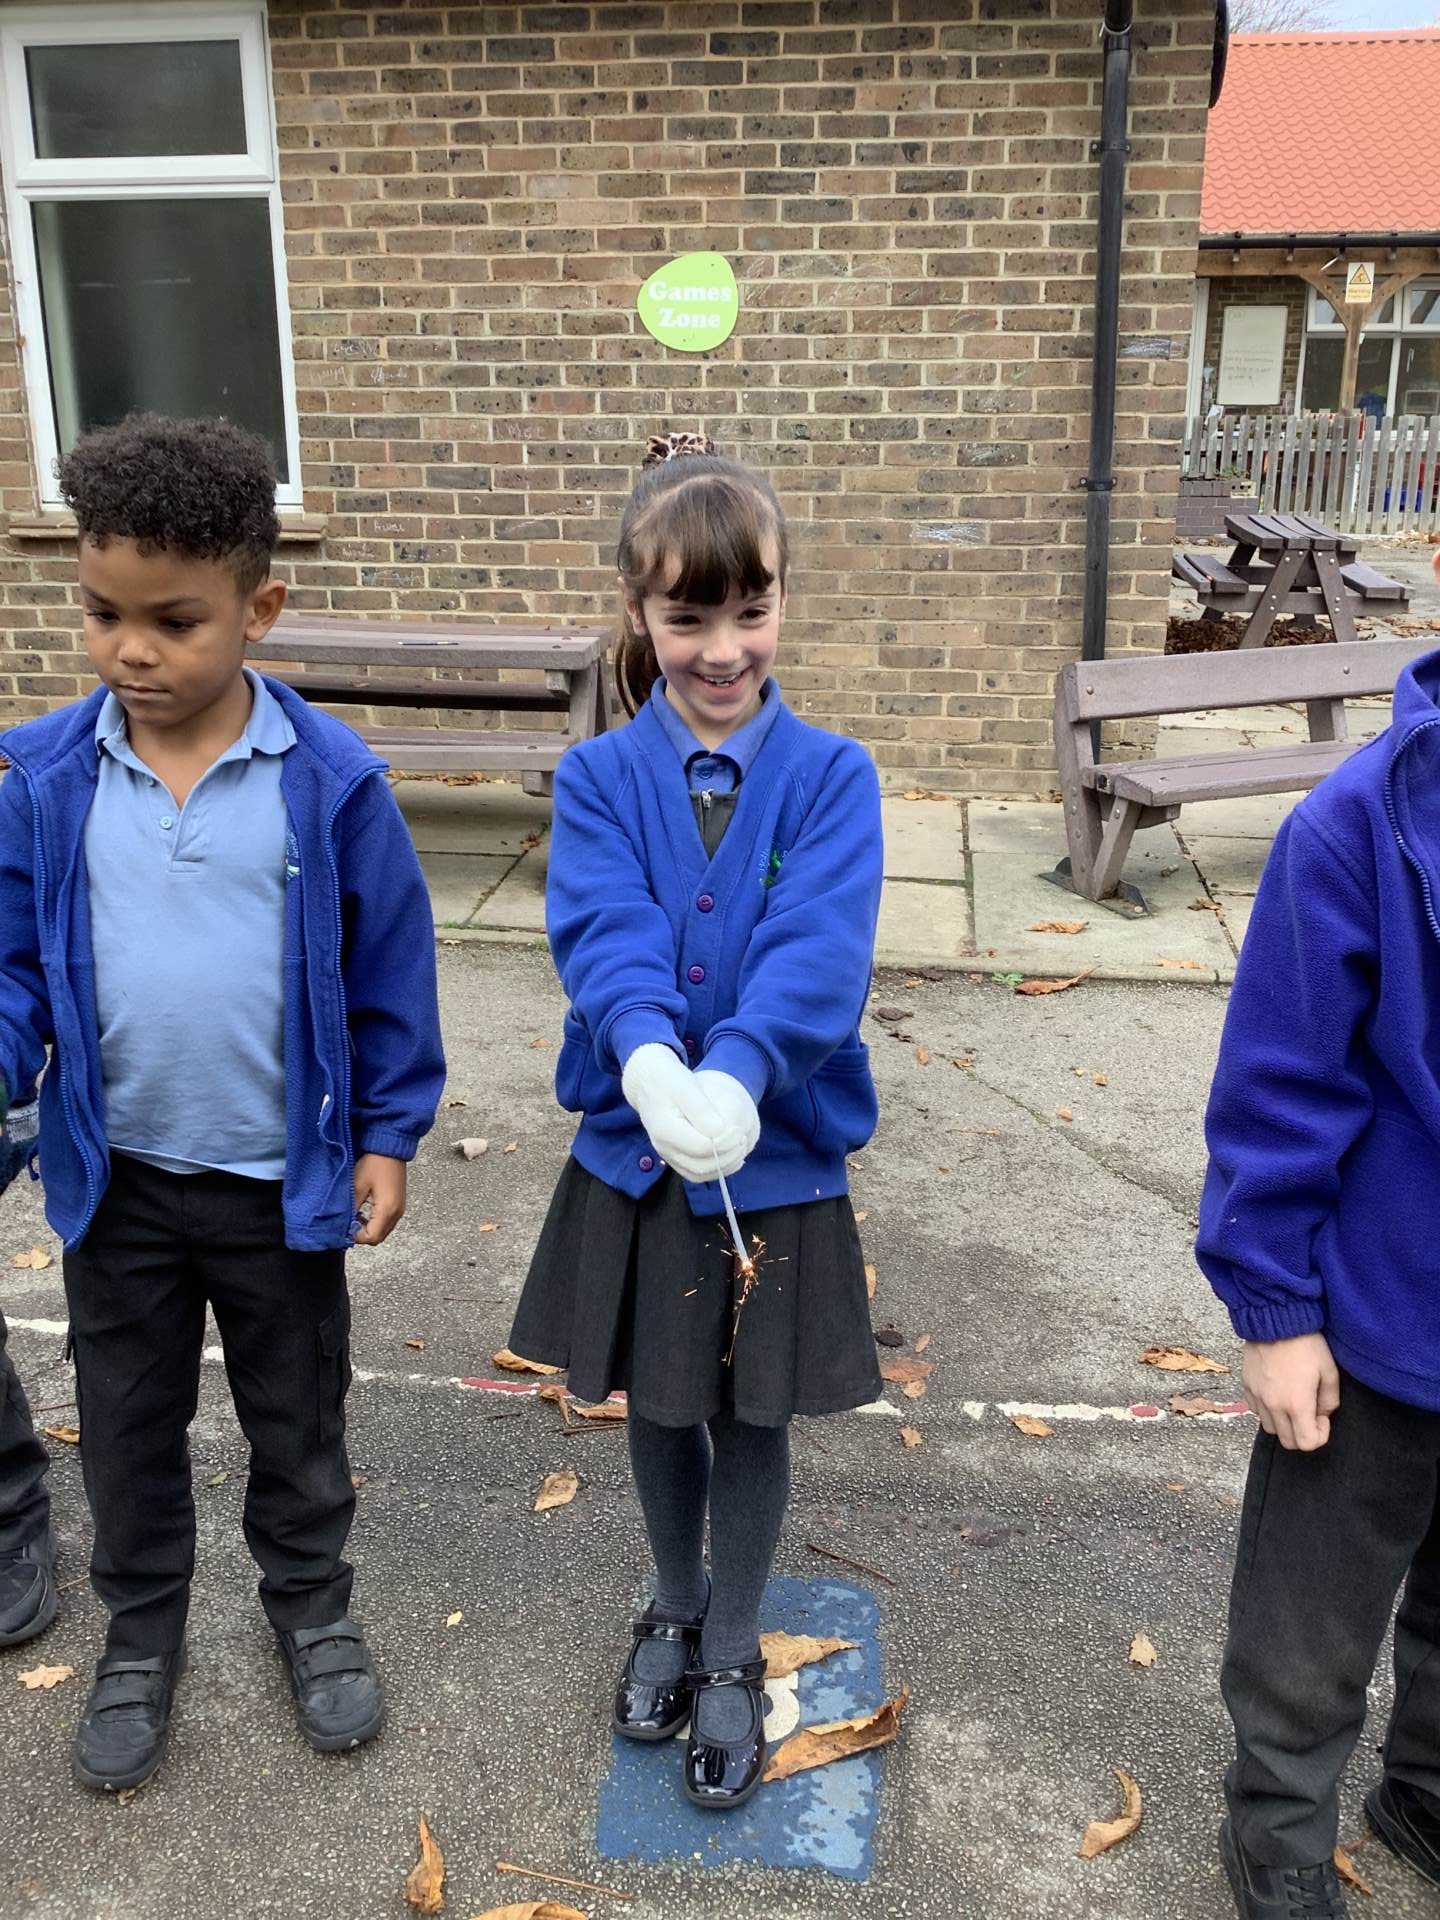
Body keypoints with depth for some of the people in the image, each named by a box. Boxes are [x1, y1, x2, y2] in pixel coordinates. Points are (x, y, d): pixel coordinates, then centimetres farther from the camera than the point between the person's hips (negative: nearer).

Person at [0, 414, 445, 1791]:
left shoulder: (329, 781, -14)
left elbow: (390, 973, -7)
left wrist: (388, 1137, -4)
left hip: (285, 1181, -2)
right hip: (114, 1177, 2)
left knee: (298, 1421, 19)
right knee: (127, 1428, 20)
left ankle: (311, 1608, 44)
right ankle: (140, 1637, 44)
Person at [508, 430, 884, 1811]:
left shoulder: (830, 776, -9)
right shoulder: (600, 777, -6)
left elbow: (818, 949, -23)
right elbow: (602, 929, -21)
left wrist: (735, 1076, -40)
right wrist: (650, 1059, -41)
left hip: (778, 1154, -1)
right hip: (635, 1147, 2)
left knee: (752, 1414, 14)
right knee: (658, 1400, 20)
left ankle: (732, 1652, 39)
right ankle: (674, 1608, 47)